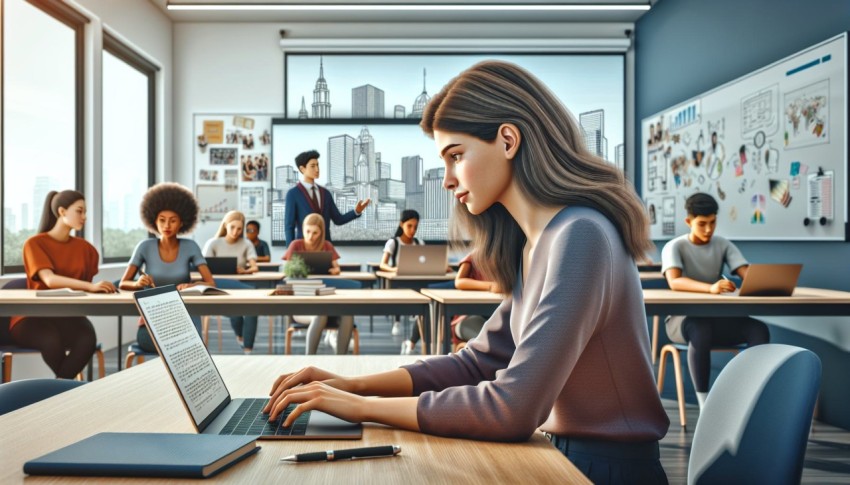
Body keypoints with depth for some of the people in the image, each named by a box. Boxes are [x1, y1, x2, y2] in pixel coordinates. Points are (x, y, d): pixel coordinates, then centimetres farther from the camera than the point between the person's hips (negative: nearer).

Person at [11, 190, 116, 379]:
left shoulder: (85, 248, 10)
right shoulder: (34, 244, -6)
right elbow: (50, 280, -23)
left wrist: (97, 289, -11)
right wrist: (91, 286, -37)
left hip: (68, 315, 3)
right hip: (33, 316, -3)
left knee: (88, 339, -33)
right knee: (53, 339, -38)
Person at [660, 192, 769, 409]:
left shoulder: (723, 245, 6)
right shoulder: (674, 247, -7)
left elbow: (748, 275, -8)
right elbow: (674, 281, -27)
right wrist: (710, 288, -46)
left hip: (718, 318, 4)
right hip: (683, 319, -4)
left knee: (759, 329, -24)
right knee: (701, 331, -39)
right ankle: (704, 402, -27)